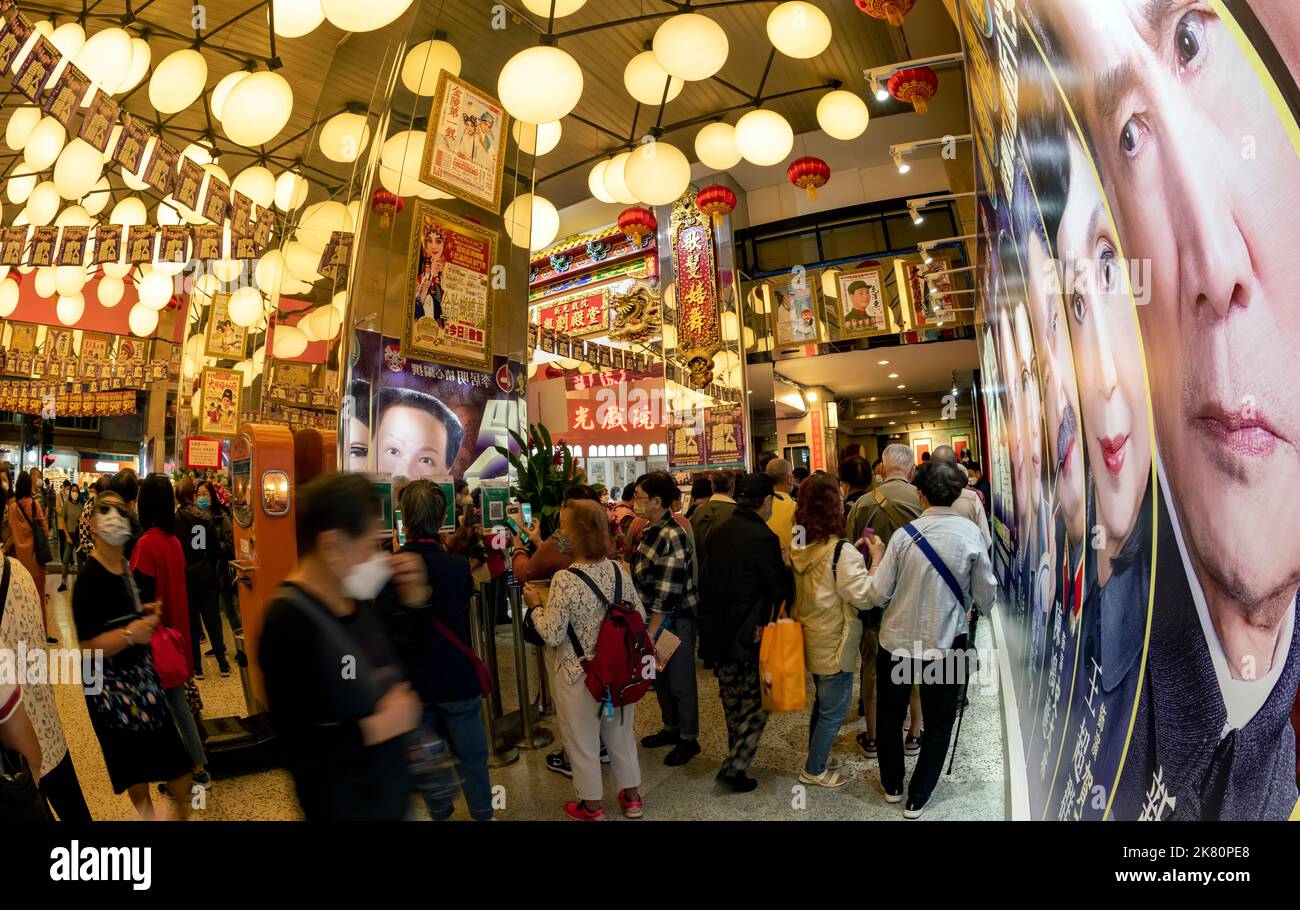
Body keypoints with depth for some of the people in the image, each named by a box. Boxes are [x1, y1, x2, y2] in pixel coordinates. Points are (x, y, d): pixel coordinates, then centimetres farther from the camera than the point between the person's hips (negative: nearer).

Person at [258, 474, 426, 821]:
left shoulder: (354, 597, -3)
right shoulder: (289, 623, -25)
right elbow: (298, 750, -27)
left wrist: (412, 599, -4)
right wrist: (378, 727, -22)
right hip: (347, 806, -6)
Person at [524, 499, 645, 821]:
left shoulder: (564, 580, -24)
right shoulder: (619, 570, -6)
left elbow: (552, 636, -20)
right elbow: (640, 617, 3)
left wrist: (535, 606, -6)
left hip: (579, 675, -5)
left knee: (583, 741, 16)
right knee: (621, 733, 23)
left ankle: (591, 805, 34)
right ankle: (632, 796, 39)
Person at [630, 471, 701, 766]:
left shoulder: (672, 537, -25)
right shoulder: (650, 530, 4)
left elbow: (667, 593, -25)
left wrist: (651, 631, -21)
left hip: (675, 620, -9)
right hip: (656, 617, 9)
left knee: (680, 682, 8)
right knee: (660, 677, 21)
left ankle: (688, 740, 25)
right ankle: (671, 729, 40)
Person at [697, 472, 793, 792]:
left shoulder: (717, 532, 2)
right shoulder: (763, 538, -18)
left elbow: (704, 580, 9)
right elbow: (780, 588, -11)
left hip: (717, 632, 7)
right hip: (751, 635, -6)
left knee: (732, 699, 21)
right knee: (757, 702, 9)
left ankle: (738, 757, 35)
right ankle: (735, 766, 4)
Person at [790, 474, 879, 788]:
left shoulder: (800, 548, -1)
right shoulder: (841, 551, -24)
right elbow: (865, 597, -20)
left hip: (810, 638, 8)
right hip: (834, 643, -8)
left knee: (822, 702, 25)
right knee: (834, 709, 10)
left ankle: (816, 758, 39)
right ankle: (814, 770, 24)